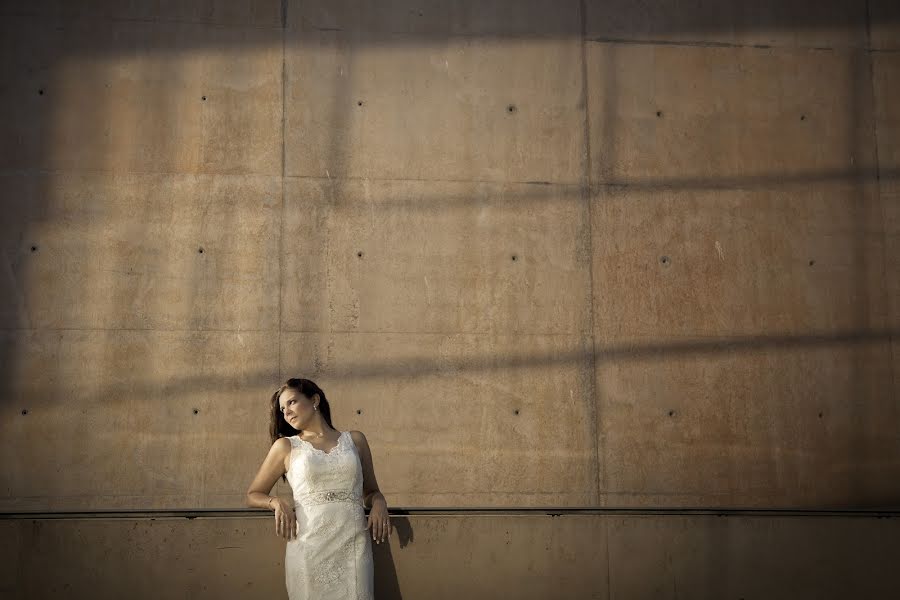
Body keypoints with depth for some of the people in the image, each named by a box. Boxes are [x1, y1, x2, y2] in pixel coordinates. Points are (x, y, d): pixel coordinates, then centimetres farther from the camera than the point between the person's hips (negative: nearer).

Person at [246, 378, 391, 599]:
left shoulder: (355, 440, 13)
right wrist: (277, 503, -6)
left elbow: (371, 491, 20)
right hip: (308, 546, -1)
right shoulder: (286, 446, 10)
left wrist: (379, 503, -2)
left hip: (354, 545, 1)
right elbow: (253, 495, 14)